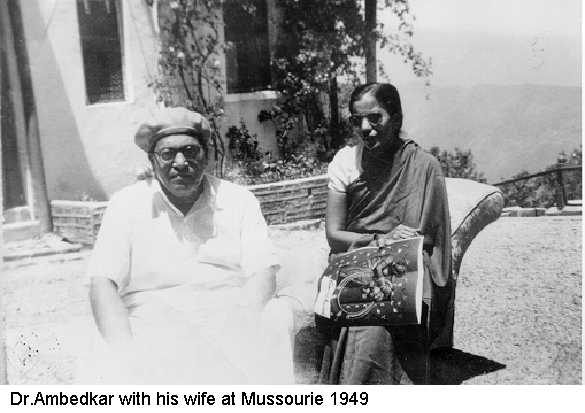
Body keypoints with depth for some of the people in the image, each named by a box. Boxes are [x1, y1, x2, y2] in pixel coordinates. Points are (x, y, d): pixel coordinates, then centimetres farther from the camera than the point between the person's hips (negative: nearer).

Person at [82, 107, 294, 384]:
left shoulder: (239, 200, 8)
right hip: (151, 330, -2)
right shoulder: (127, 204, 7)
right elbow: (103, 282, -1)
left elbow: (262, 272, -1)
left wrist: (238, 332, -20)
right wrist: (125, 349, -19)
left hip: (231, 325, 2)